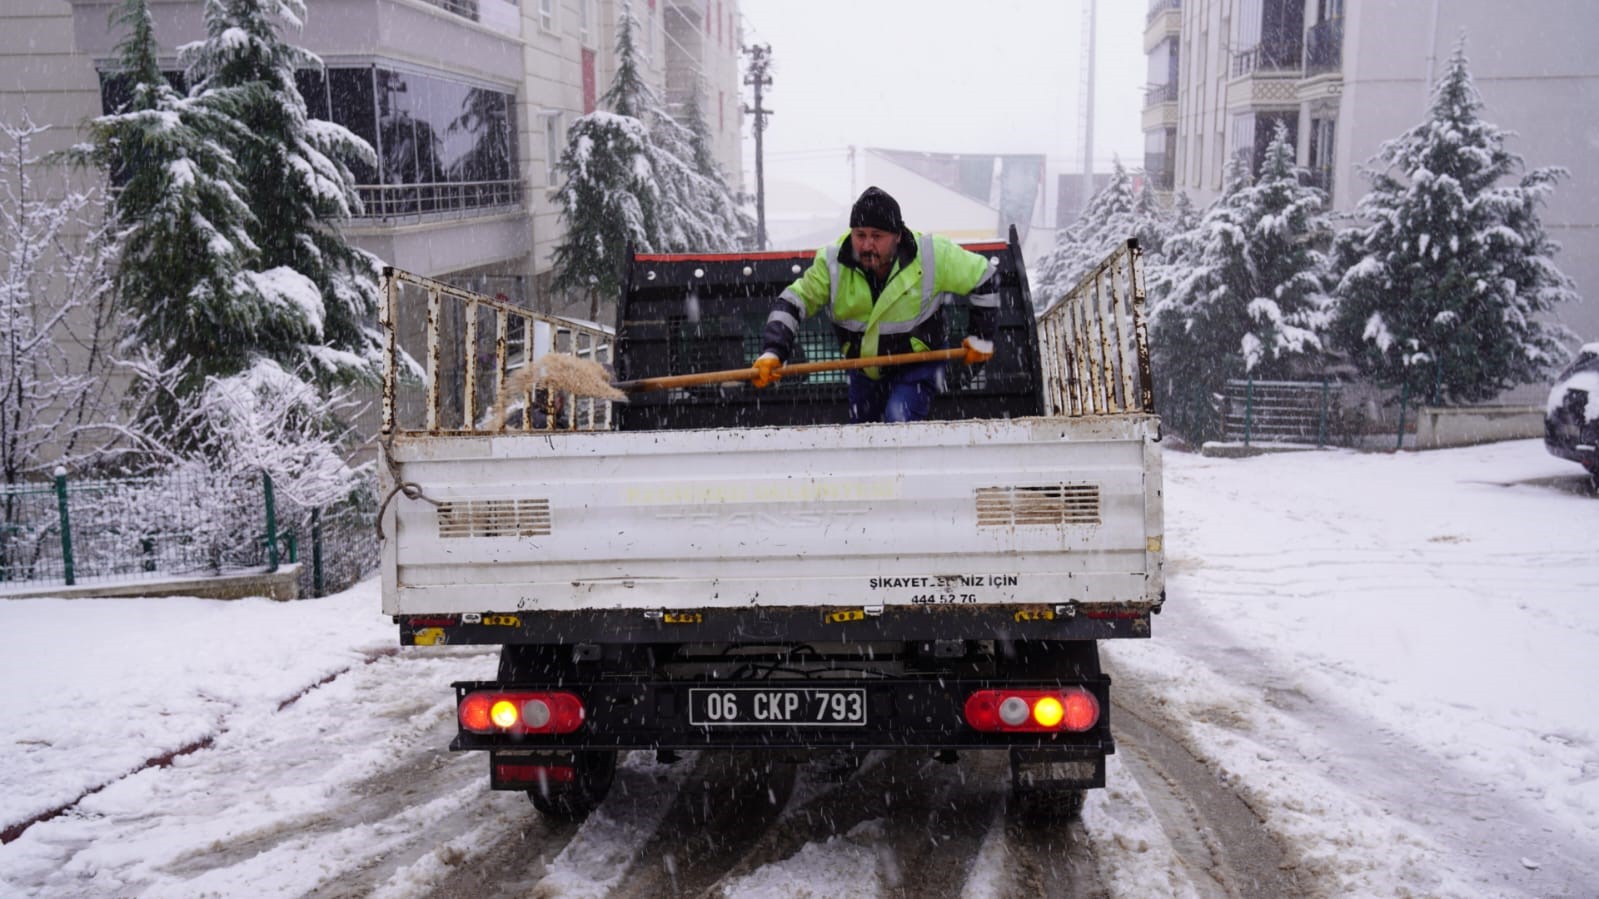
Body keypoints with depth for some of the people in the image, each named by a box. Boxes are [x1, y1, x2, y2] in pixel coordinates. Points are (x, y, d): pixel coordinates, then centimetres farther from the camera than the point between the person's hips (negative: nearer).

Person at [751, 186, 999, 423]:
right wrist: (772, 352, -28)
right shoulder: (832, 263, -18)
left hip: (918, 365, -3)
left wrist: (980, 337, -4)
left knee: (899, 420, -29)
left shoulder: (932, 256, -22)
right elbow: (791, 303, -13)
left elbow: (982, 275, -8)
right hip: (864, 371, 4)